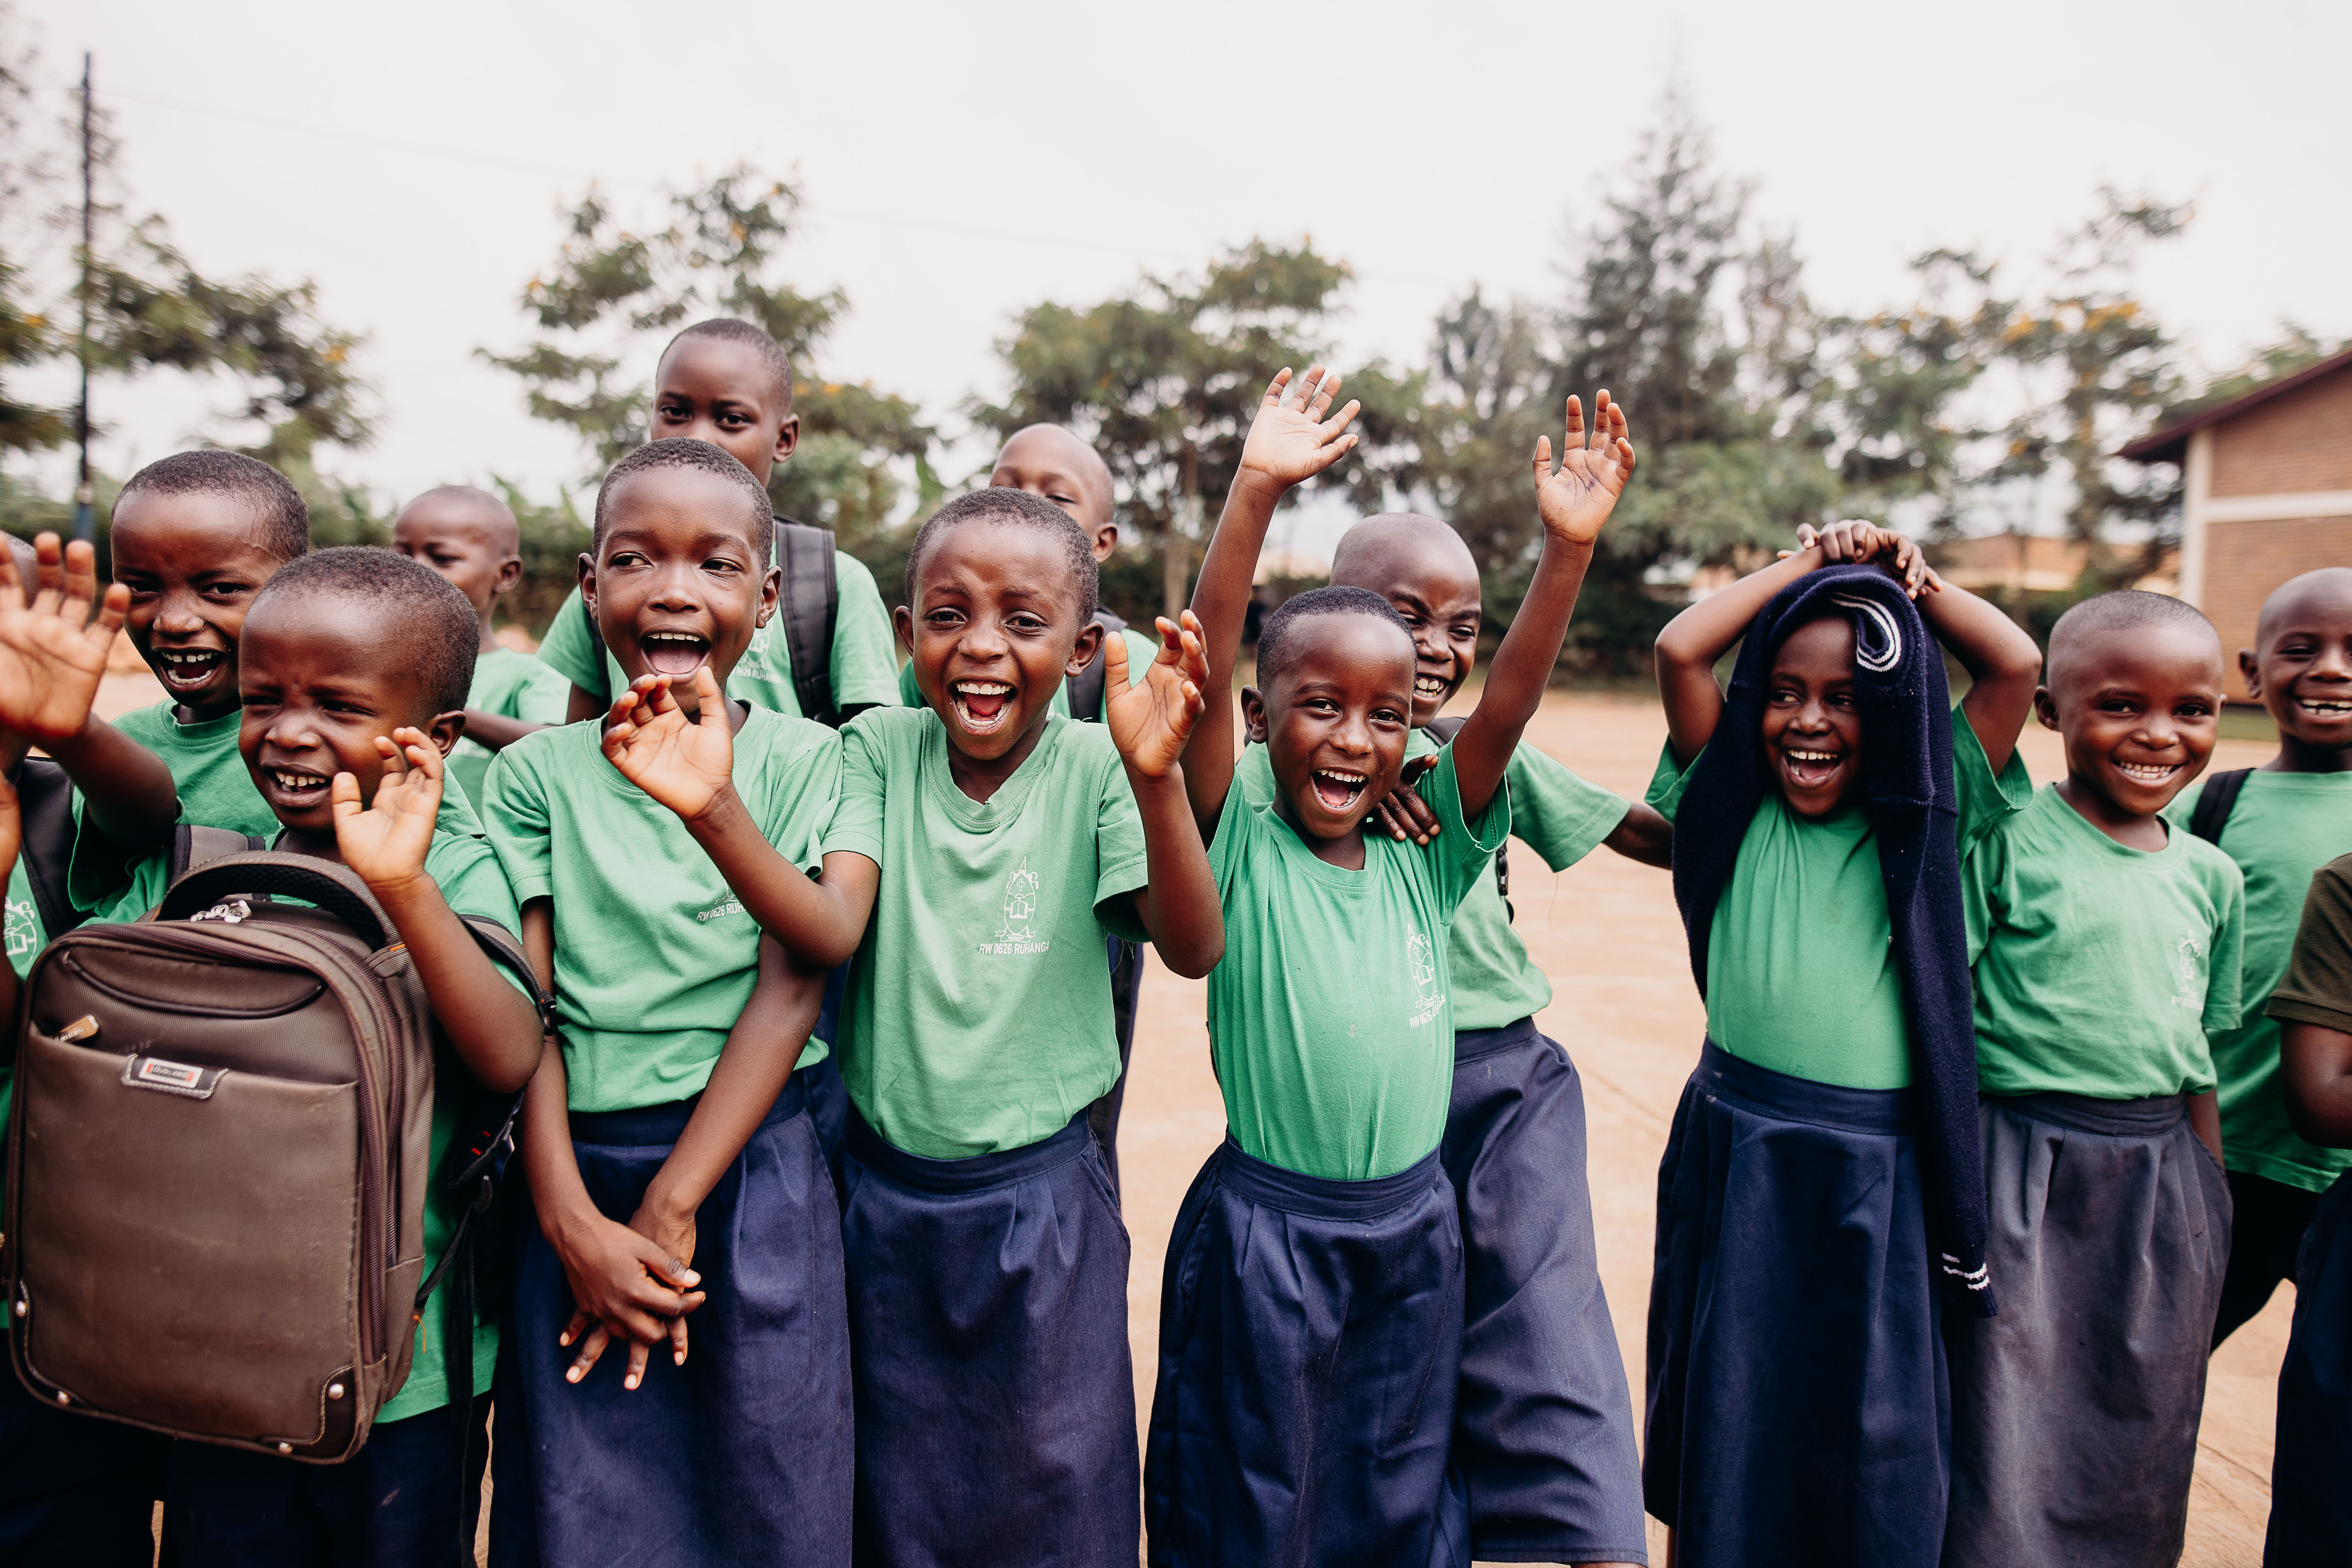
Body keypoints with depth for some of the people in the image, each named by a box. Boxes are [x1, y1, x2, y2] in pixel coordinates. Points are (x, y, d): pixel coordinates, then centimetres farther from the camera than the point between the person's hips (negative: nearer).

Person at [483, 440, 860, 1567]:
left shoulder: (802, 758, -1)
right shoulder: (537, 770, 1)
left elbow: (796, 986, -9)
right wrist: (573, 1223, -10)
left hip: (750, 1172, -1)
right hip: (577, 1176, 1)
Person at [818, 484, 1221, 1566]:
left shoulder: (1093, 768, -9)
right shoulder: (881, 749, -4)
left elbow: (1194, 948, -21)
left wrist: (1156, 780, -36)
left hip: (1045, 1202, -1)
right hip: (883, 1189, 2)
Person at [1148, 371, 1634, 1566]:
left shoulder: (1422, 860, 0)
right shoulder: (1240, 851, -10)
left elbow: (1507, 704, -10)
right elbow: (1206, 673, -23)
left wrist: (1568, 544, -20)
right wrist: (1255, 493, -32)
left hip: (1414, 1226, 4)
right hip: (1265, 1233, -4)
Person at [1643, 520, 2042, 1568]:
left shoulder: (1929, 820, 1)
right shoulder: (1733, 812, 0)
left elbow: (2016, 665, -8)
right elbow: (1679, 649, -11)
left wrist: (1909, 577, 2)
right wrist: (1804, 566, -1)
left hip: (1883, 1173, 0)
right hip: (1737, 1154, 0)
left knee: (1877, 1436, 11)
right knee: (1723, 1417, 14)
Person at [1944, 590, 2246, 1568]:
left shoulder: (2211, 876, 7)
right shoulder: (2008, 839, -10)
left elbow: (2200, 1056, 14)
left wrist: (2211, 1211, 15)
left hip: (2163, 1183, 6)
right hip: (2025, 1173, -5)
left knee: (2138, 1457, 16)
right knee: (2007, 1454, 2)